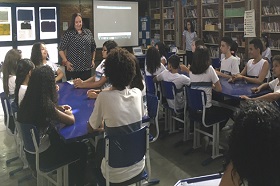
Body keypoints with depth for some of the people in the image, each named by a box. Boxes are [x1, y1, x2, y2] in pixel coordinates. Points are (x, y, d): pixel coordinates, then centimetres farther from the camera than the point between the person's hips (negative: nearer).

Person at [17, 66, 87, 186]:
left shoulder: (28, 101, -6)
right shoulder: (45, 105, -28)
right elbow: (71, 120, -19)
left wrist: (59, 109, 6)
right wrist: (68, 112, 2)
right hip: (41, 156, -7)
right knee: (82, 148, 10)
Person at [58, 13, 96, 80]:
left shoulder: (88, 32, 9)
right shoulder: (68, 34, -2)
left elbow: (93, 48, 17)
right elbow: (61, 49, -1)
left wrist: (93, 60, 11)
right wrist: (66, 61, -8)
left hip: (87, 67, 3)